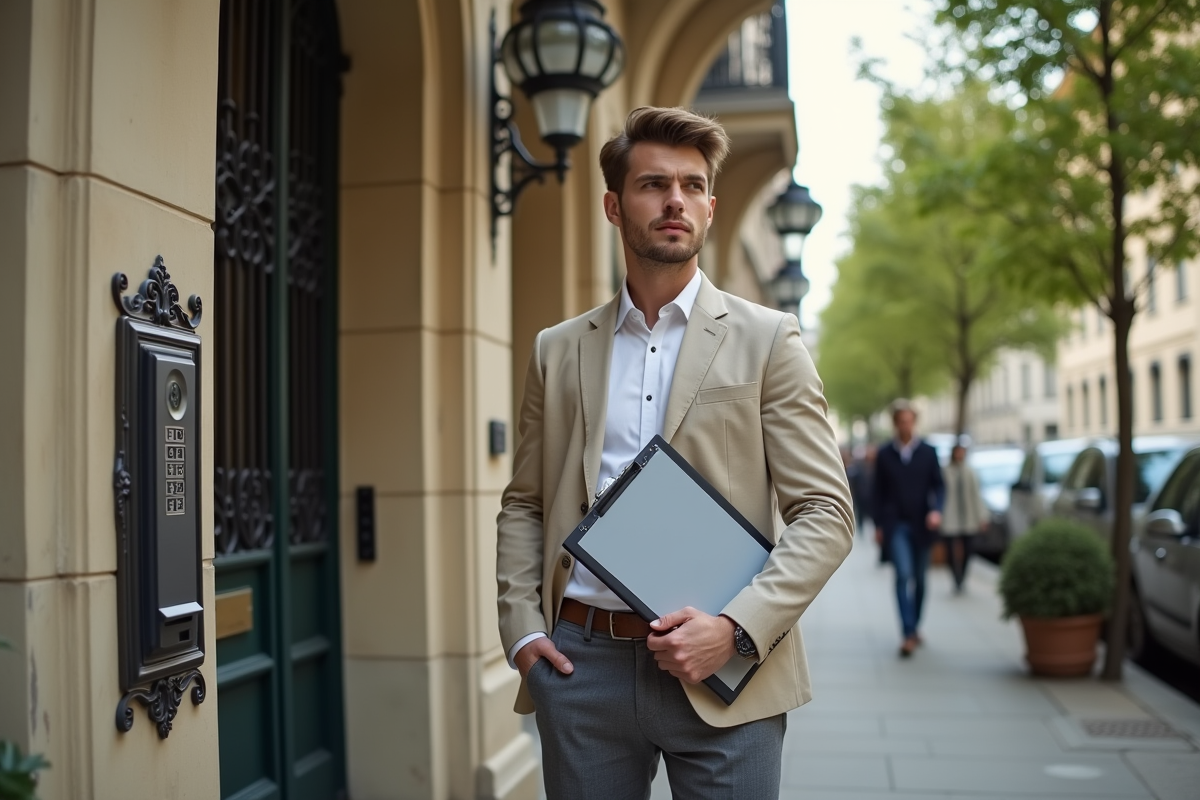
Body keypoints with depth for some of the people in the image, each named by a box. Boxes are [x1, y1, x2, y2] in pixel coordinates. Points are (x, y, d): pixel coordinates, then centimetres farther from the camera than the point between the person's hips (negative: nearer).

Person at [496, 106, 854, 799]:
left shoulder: (768, 340, 2)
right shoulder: (559, 350, 10)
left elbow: (825, 513, -3)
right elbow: (523, 506, 15)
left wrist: (736, 629, -14)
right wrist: (523, 628, 1)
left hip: (724, 672, -2)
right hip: (581, 664, 2)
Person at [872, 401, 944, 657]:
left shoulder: (928, 452, 6)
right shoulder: (884, 454, 4)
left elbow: (938, 485, 4)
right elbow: (879, 491, 6)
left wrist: (936, 510, -14)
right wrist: (879, 524, 3)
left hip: (921, 524, 2)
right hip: (895, 524, -2)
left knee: (919, 579, 10)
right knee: (903, 575, -15)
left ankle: (915, 626, 28)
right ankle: (909, 634, -17)